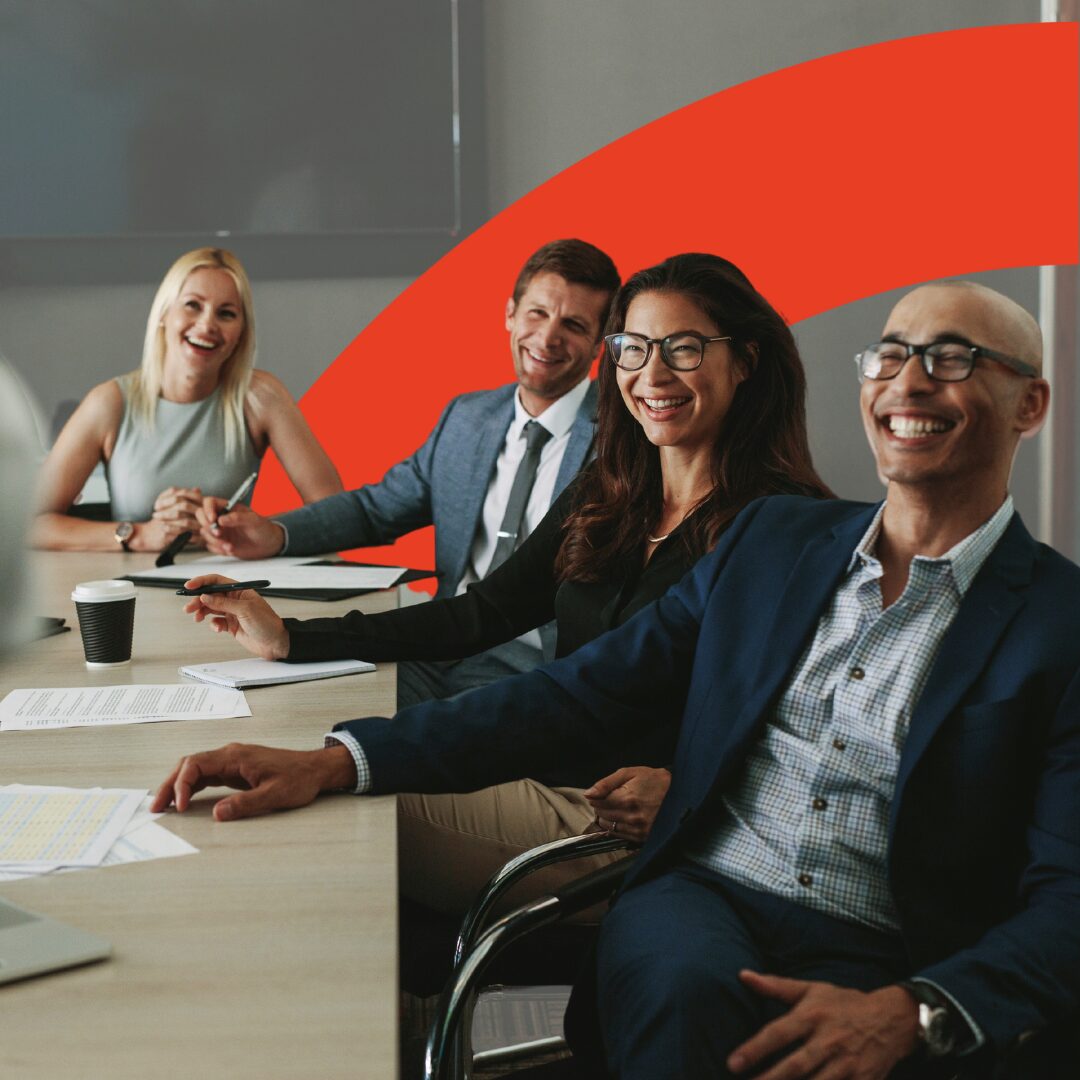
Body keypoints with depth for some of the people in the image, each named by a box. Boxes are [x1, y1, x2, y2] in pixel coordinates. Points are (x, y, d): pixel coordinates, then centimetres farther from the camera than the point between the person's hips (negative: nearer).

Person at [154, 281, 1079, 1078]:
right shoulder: (772, 539, 14)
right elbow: (580, 693, 8)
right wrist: (335, 763, -4)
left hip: (898, 971, -3)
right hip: (706, 903, 3)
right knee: (684, 985, -33)